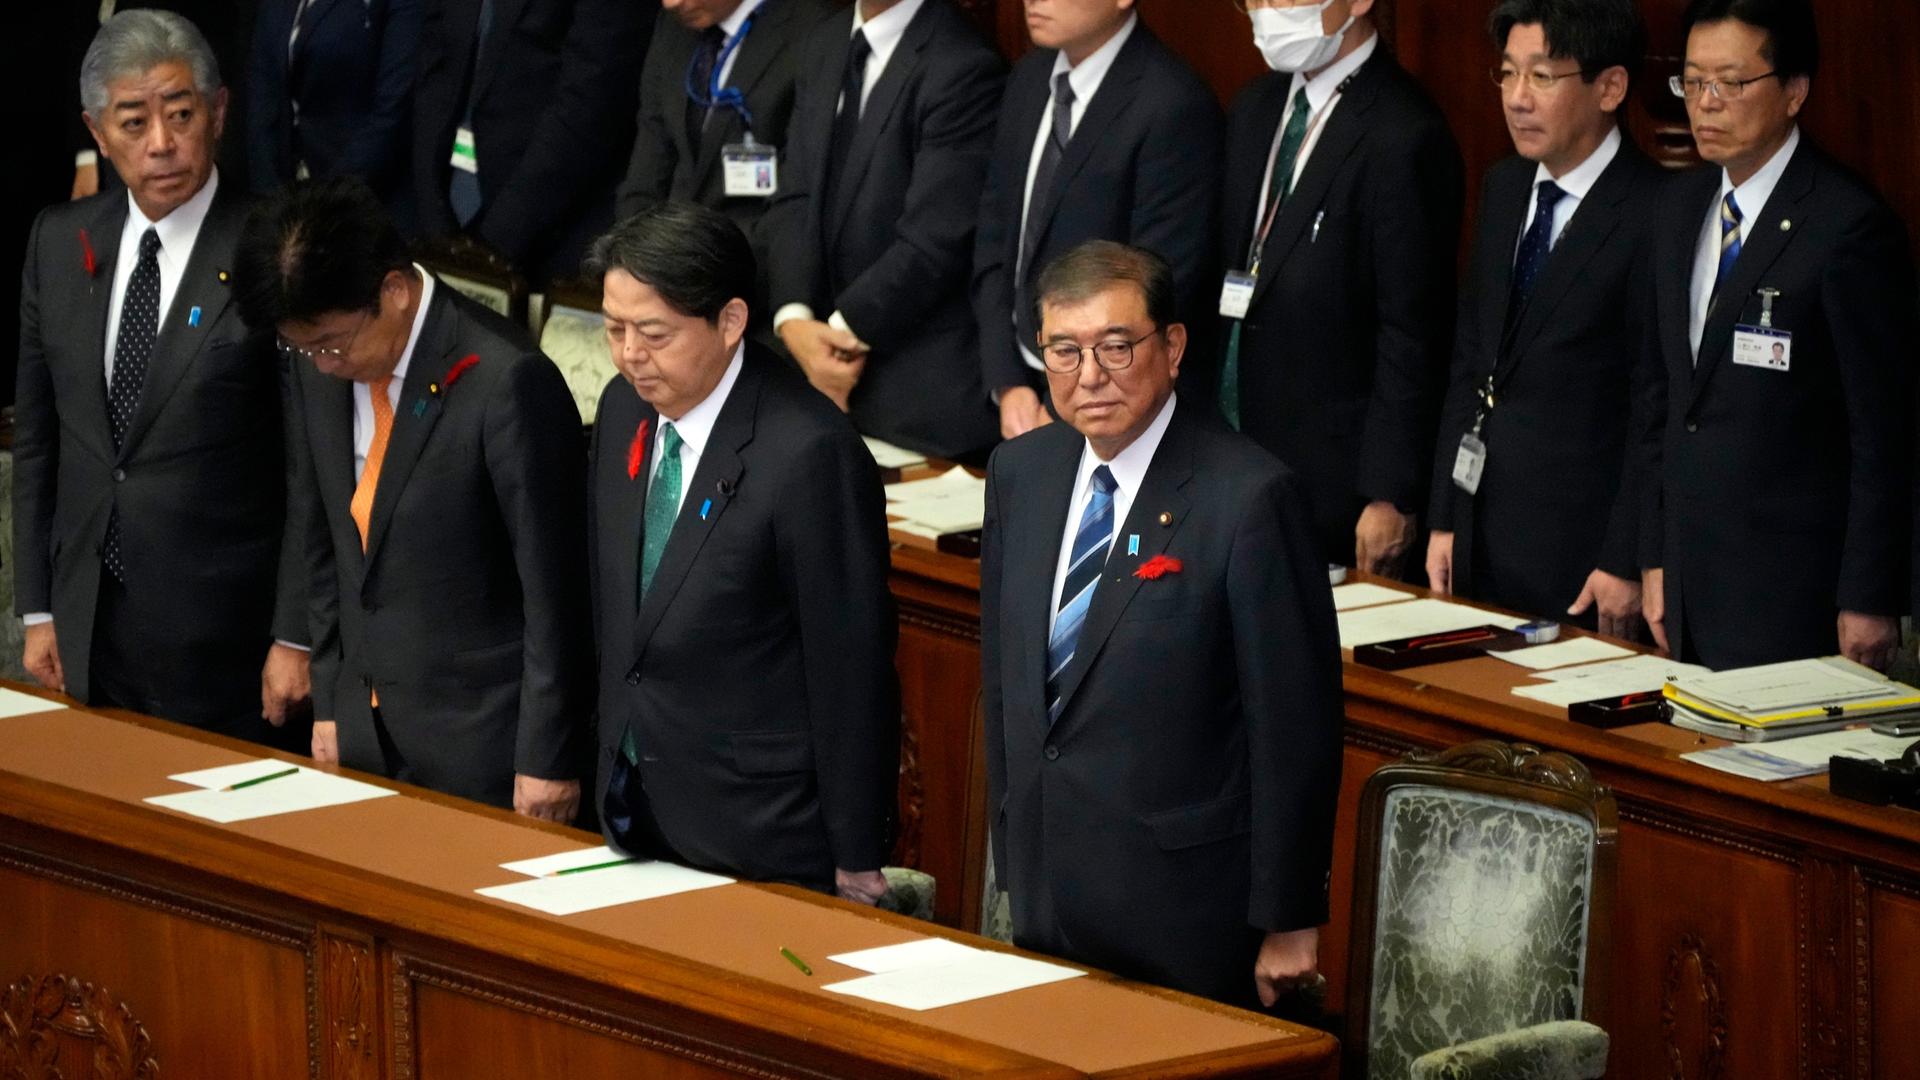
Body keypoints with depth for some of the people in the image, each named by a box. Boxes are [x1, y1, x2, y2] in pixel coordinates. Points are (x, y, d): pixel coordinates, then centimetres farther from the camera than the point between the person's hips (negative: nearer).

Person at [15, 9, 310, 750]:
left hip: (228, 648, -5)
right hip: (89, 636, 5)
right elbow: (36, 436, 13)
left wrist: (297, 637, -11)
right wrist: (37, 610, 10)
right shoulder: (60, 242, 6)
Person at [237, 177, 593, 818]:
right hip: (365, 732, 6)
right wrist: (329, 705, 13)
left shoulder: (509, 385, -20)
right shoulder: (316, 366, 1)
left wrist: (546, 762, -12)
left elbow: (554, 592, -15)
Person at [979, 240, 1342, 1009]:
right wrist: (1012, 859, 14)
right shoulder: (1020, 472, 6)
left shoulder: (1247, 496, -16)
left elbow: (1295, 724, -13)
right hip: (1046, 901, 6)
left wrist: (1288, 922, -11)